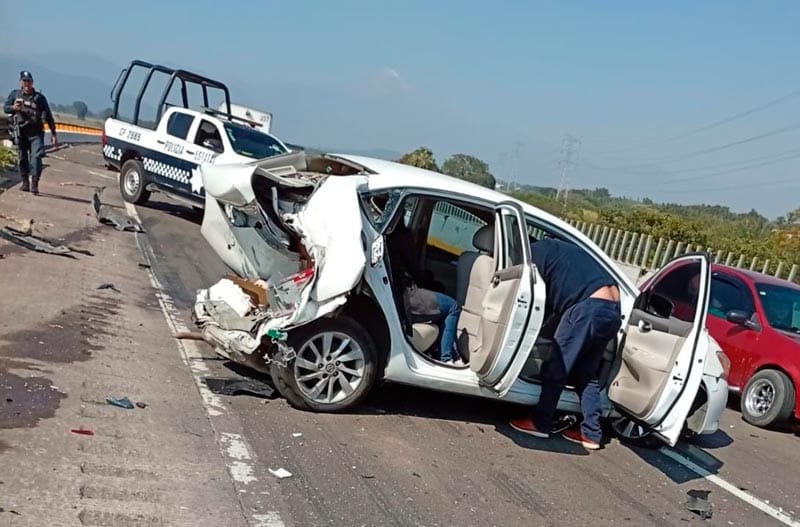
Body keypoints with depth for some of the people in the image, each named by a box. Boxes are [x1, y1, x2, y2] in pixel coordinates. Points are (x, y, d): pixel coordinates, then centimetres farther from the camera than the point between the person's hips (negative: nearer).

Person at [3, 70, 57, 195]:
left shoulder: (39, 97, 6)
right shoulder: (15, 94, 11)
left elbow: (48, 116, 6)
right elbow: (5, 108, 8)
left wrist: (53, 133, 2)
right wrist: (13, 108, -16)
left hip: (36, 132, -2)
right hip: (21, 132, 2)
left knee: (36, 157, -16)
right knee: (22, 158, 6)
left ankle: (34, 183, -20)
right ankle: (25, 182, 15)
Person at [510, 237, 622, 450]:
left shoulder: (535, 252, 8)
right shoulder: (559, 250, 33)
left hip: (589, 307, -8)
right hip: (613, 310, 8)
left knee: (556, 368, 4)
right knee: (587, 373, 16)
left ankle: (541, 423, 12)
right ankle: (592, 434, 17)